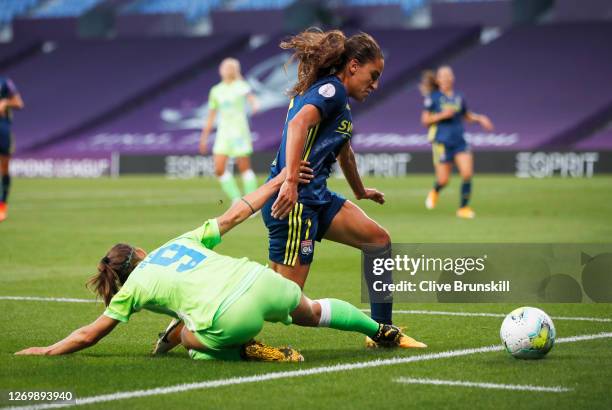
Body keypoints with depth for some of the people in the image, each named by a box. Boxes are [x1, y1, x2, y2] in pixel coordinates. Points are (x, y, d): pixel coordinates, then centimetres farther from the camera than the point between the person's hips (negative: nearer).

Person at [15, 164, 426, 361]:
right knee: (312, 311, 33)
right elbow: (233, 215, 24)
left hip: (229, 321, -5)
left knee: (187, 337, 28)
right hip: (263, 282, 5)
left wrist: (46, 351, 31)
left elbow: (88, 335, 18)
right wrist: (276, 182, 33)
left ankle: (248, 351, 3)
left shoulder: (135, 287, 16)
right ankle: (385, 332, 40)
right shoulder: (183, 241, 24)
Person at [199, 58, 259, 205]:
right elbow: (211, 116, 19)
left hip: (239, 130, -5)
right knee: (219, 169, -6)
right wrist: (204, 137, 20)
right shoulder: (216, 91, 12)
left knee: (244, 167, -4)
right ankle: (237, 200, 6)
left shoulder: (240, 86, -2)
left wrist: (254, 104, -49)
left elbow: (249, 96, -25)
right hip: (223, 132, 5)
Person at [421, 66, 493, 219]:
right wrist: (442, 115, -17)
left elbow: (466, 115, 25)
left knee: (467, 173, -13)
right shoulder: (433, 98, -3)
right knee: (443, 180, -3)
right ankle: (435, 192, 34)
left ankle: (464, 207, 0)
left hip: (459, 141, 4)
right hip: (441, 141, -4)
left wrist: (479, 118, 7)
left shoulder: (458, 97, 10)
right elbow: (425, 120, -4)